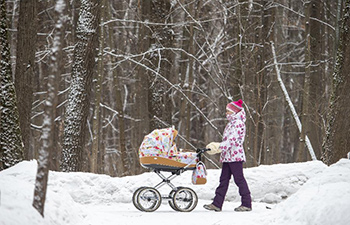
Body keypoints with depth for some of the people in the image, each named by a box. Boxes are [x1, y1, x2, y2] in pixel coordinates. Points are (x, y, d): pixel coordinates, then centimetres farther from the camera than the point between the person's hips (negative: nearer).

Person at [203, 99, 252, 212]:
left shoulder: (238, 123, -11)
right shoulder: (231, 123, 20)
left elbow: (232, 140, -21)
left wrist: (219, 147, -24)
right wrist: (217, 146, 15)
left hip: (235, 156, -10)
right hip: (227, 156, 10)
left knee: (239, 179, -6)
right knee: (224, 179, 7)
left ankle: (247, 204, 0)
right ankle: (217, 204, 7)